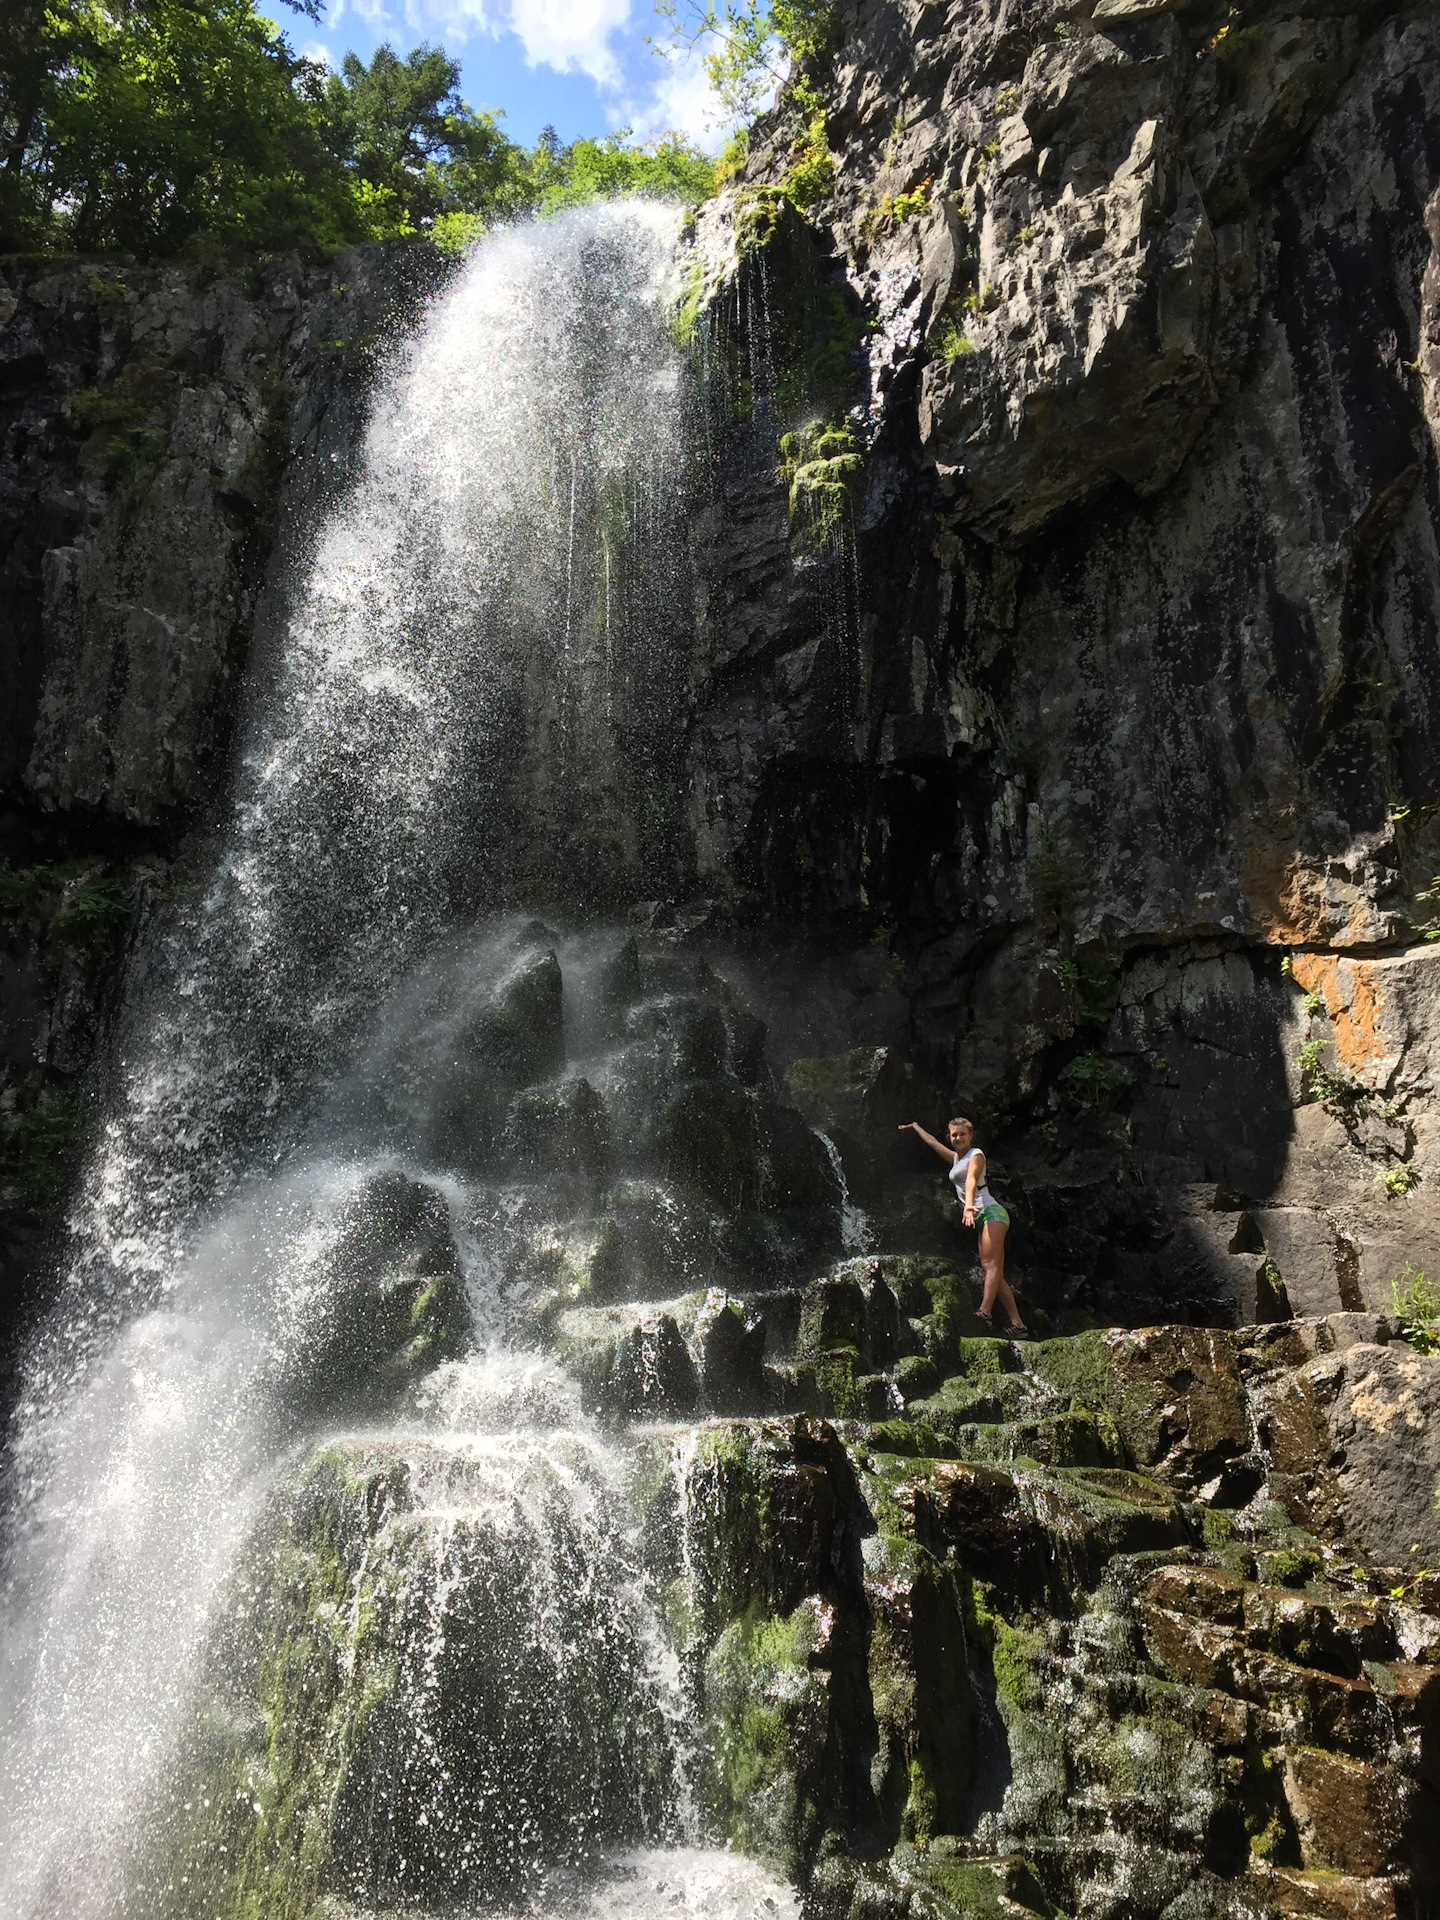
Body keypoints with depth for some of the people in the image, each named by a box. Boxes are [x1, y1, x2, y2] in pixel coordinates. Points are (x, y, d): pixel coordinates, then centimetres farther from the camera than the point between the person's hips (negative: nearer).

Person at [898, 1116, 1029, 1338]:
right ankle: (1017, 1324, -9)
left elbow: (971, 1180, -21)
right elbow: (931, 1141, 38)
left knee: (990, 1264, -20)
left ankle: (984, 1312, -34)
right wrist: (915, 1126, 50)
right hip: (981, 1218, 8)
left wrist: (969, 1205, -37)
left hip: (991, 1211, -8)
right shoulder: (956, 1158, 22)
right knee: (993, 1273, -3)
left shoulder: (975, 1155, -1)